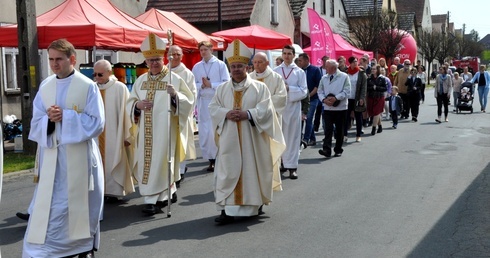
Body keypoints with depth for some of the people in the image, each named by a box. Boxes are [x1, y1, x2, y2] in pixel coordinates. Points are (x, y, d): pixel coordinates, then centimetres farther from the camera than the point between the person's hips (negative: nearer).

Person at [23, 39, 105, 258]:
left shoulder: (88, 86, -6)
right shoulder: (45, 86, 6)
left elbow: (96, 123, -10)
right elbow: (35, 123, 7)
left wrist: (65, 116, -17)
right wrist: (49, 119, -16)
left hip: (79, 155, -3)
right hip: (50, 154, 4)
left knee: (79, 201, 6)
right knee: (47, 205, 4)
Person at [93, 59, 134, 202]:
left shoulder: (120, 88, -8)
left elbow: (126, 112, -8)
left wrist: (127, 135, -9)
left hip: (114, 134, -4)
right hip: (97, 135, 4)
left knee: (113, 162, 4)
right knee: (100, 162, 8)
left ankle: (114, 191, 13)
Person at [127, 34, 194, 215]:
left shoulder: (174, 79, -4)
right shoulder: (140, 80, 11)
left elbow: (189, 102, -7)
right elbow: (130, 104, 14)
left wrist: (175, 95, -25)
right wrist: (137, 105, -9)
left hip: (165, 130, -5)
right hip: (146, 131, 5)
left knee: (160, 161, -5)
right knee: (147, 161, 10)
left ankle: (154, 200, 1)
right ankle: (168, 192, 28)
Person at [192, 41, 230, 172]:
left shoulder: (220, 65, 1)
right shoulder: (196, 67, 10)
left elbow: (227, 83, -5)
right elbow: (193, 85, 7)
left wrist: (211, 84, -12)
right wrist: (201, 85, -11)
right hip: (203, 102, 3)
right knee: (204, 132, 2)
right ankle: (210, 160, 10)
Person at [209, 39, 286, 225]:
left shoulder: (259, 87, 1)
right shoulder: (222, 89, 11)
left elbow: (266, 109, -7)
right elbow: (213, 107, 6)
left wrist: (247, 114, -19)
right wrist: (226, 113, -13)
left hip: (252, 139, -2)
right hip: (229, 139, 2)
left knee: (251, 170, 4)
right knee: (229, 172, -2)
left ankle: (255, 204, 22)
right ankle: (228, 209, -1)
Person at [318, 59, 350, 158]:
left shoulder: (344, 77, -3)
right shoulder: (324, 78, 9)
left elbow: (346, 91, -8)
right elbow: (320, 91, 9)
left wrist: (336, 98, -17)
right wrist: (324, 99, -10)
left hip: (340, 108, -2)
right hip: (327, 108, 2)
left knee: (339, 130, 7)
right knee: (328, 129, -8)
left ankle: (338, 149, 19)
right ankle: (326, 150, -15)